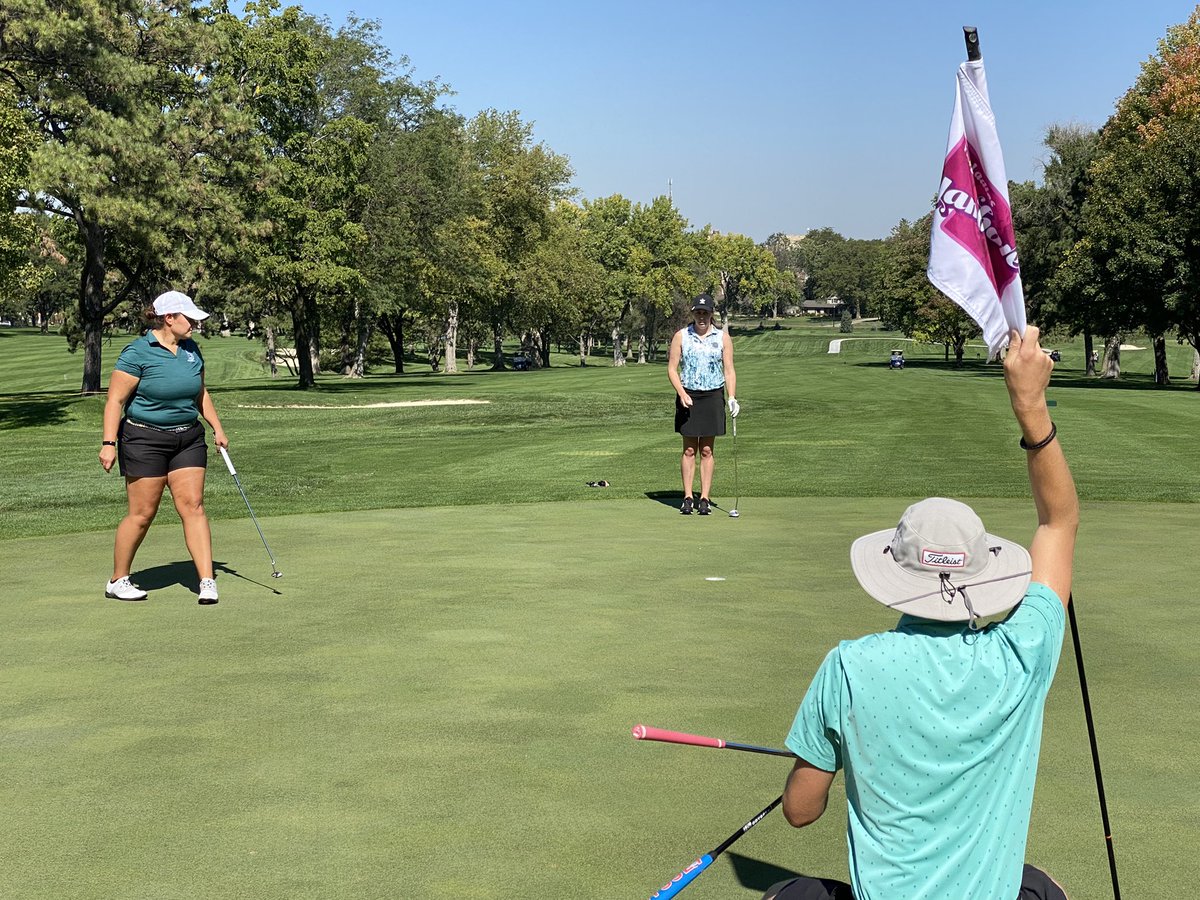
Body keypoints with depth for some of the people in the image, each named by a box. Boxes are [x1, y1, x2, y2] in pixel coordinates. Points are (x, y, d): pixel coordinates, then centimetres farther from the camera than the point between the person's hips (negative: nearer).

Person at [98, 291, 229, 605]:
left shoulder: (192, 350, 8)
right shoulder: (137, 353, -12)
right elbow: (115, 400, -13)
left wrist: (217, 428, 19)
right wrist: (109, 443, -19)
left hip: (188, 439, 6)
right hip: (145, 439, -5)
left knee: (193, 505, -5)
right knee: (142, 514, -1)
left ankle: (207, 581, -7)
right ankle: (118, 581, 16)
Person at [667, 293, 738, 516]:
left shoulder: (722, 338, 3)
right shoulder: (681, 336, 2)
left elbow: (729, 370, 2)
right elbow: (672, 369, 1)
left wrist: (732, 398, -11)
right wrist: (682, 394, -13)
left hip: (713, 397, 0)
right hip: (688, 396, 0)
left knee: (706, 450, 4)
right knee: (689, 450, 2)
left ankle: (704, 498, 7)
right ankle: (688, 497, 6)